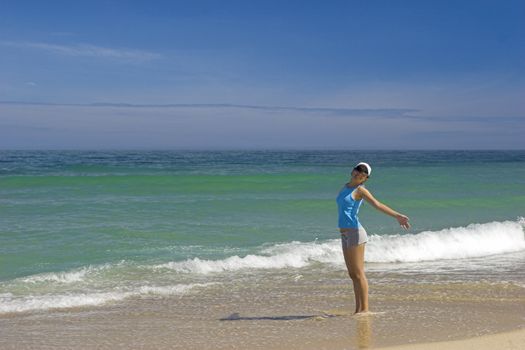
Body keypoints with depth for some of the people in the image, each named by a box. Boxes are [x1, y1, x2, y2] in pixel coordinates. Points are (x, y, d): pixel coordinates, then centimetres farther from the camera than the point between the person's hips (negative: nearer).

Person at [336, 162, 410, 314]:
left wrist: (397, 216, -28)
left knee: (358, 274, -6)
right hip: (345, 235, 8)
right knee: (353, 275, 9)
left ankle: (365, 309, -3)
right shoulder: (346, 187, 16)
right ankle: (358, 309, 13)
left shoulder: (360, 190, -7)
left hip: (355, 233, -8)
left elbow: (377, 204, -17)